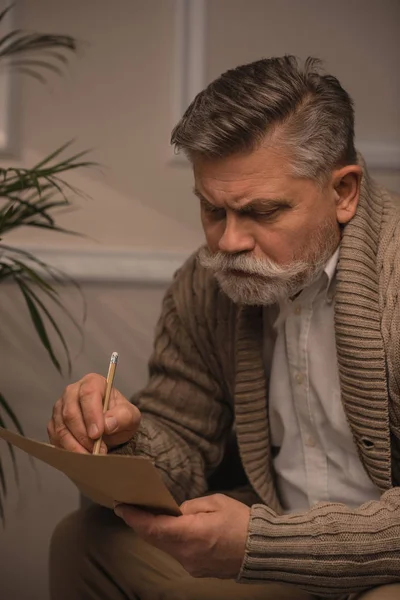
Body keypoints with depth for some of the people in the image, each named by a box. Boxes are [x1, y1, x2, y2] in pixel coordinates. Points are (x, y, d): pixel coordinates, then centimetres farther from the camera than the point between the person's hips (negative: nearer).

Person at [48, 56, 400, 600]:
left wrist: (257, 544, -36)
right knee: (88, 542, -7)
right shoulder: (202, 286, -2)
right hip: (276, 526, 4)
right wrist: (121, 439, -20)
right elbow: (180, 454, 4)